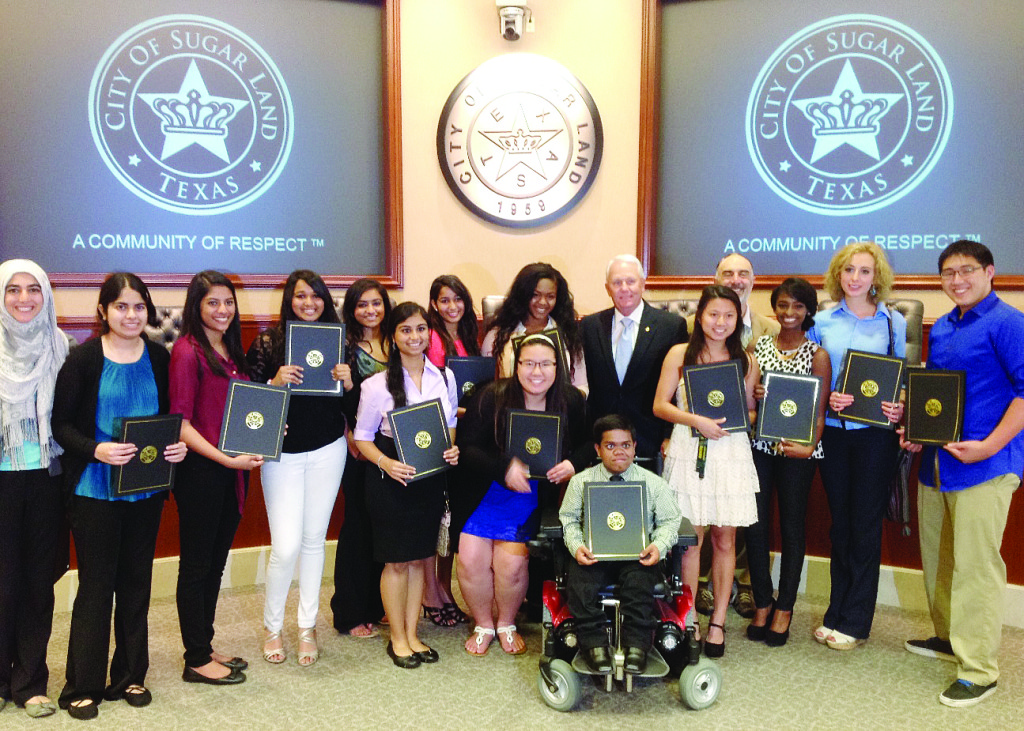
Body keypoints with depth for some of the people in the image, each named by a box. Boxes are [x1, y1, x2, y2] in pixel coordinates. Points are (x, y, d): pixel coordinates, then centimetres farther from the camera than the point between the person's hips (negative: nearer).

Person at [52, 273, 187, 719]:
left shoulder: (159, 358, 4)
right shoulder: (83, 359, -7)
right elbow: (61, 422, -8)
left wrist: (177, 445, -7)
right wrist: (96, 449, -24)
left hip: (145, 489, 4)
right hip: (95, 489, -4)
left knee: (136, 582, 12)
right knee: (96, 584, 3)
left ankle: (130, 677, 26)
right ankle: (83, 687, 17)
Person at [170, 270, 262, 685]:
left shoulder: (231, 351, 12)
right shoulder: (187, 352, -12)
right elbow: (180, 424, -16)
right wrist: (226, 459, -20)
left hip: (233, 470, 8)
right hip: (201, 471, -8)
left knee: (215, 563, 16)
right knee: (196, 566, 4)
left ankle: (206, 647, 28)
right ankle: (197, 660, 15)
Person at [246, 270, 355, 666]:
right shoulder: (267, 343, -4)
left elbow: (351, 405, 8)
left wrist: (348, 383, -12)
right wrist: (275, 383, -22)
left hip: (328, 451, 3)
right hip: (283, 454, -2)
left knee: (314, 539, 10)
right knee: (286, 546, -6)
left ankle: (307, 627, 24)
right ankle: (272, 627, 17)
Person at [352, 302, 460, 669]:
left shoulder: (445, 377, 3)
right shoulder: (378, 384, -10)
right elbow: (362, 436, -5)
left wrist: (452, 449, -6)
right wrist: (385, 462, -22)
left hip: (431, 477, 4)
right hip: (390, 480, -4)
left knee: (420, 558, 12)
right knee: (397, 561, 4)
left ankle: (412, 633, 26)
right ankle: (398, 638, 20)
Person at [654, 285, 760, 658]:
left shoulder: (746, 361, 10)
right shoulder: (679, 354, 4)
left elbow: (752, 410, 15)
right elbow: (660, 405, 0)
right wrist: (697, 421, -13)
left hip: (731, 455, 2)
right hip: (689, 453, -2)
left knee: (724, 539, 5)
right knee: (691, 539, 1)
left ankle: (718, 622, 16)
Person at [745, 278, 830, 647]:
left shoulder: (817, 355, 1)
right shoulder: (758, 346, 8)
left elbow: (819, 410, -3)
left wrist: (810, 445, -18)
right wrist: (751, 394, -9)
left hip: (797, 451, -2)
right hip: (758, 445, 2)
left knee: (792, 527, 6)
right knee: (755, 524, 2)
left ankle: (784, 609, 17)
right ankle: (762, 604, 18)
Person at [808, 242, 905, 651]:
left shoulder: (893, 322, 3)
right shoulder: (822, 322, 6)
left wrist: (899, 407, -13)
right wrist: (826, 399, -12)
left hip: (874, 433, -2)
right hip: (832, 431, 2)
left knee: (865, 525, 1)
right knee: (839, 522, 10)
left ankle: (854, 623, 10)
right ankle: (838, 613, 20)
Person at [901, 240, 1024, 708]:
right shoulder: (940, 329, 15)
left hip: (985, 462, -8)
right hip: (936, 460, 8)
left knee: (974, 564, -5)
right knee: (937, 557, 16)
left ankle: (979, 670, 4)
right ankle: (949, 637, 33)